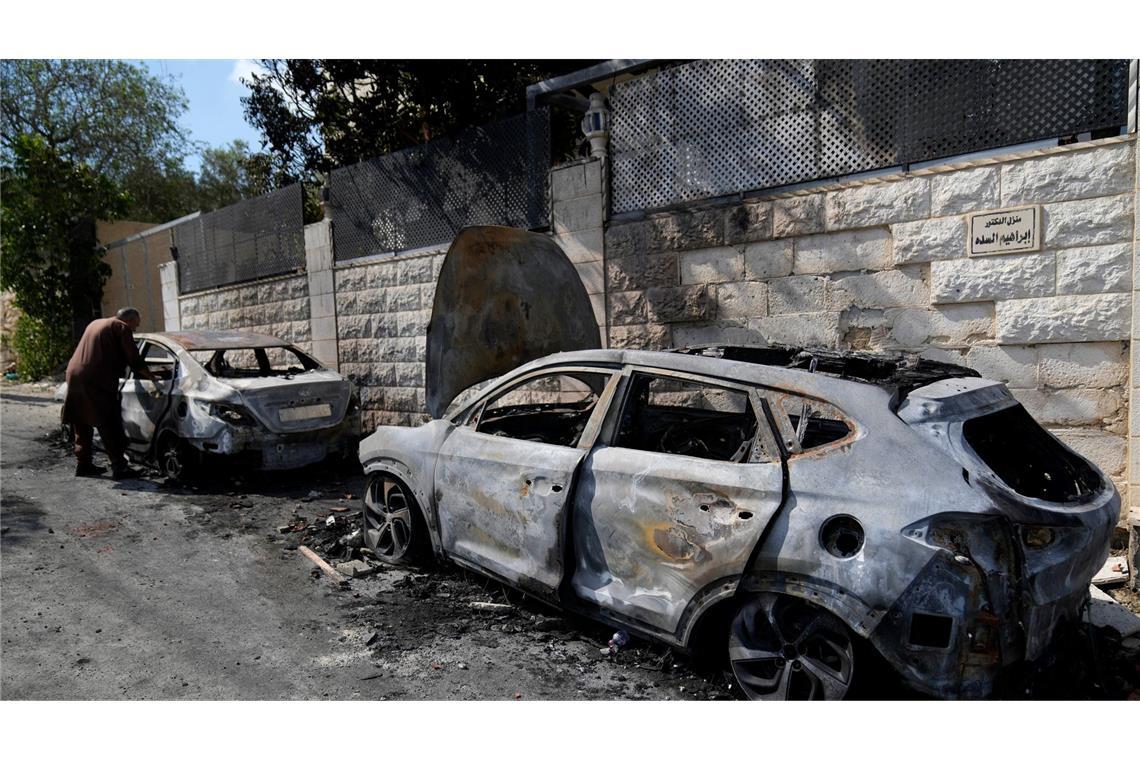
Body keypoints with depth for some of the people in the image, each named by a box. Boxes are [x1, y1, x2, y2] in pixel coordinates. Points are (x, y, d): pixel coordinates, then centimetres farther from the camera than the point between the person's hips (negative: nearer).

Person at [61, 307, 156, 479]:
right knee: (111, 427, -6)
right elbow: (134, 359, -5)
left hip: (74, 376, 8)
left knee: (83, 426, 17)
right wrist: (151, 377, 4)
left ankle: (83, 465, 23)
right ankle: (119, 467, -8)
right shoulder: (121, 328, 0)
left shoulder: (95, 324, 25)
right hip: (97, 382, -8)